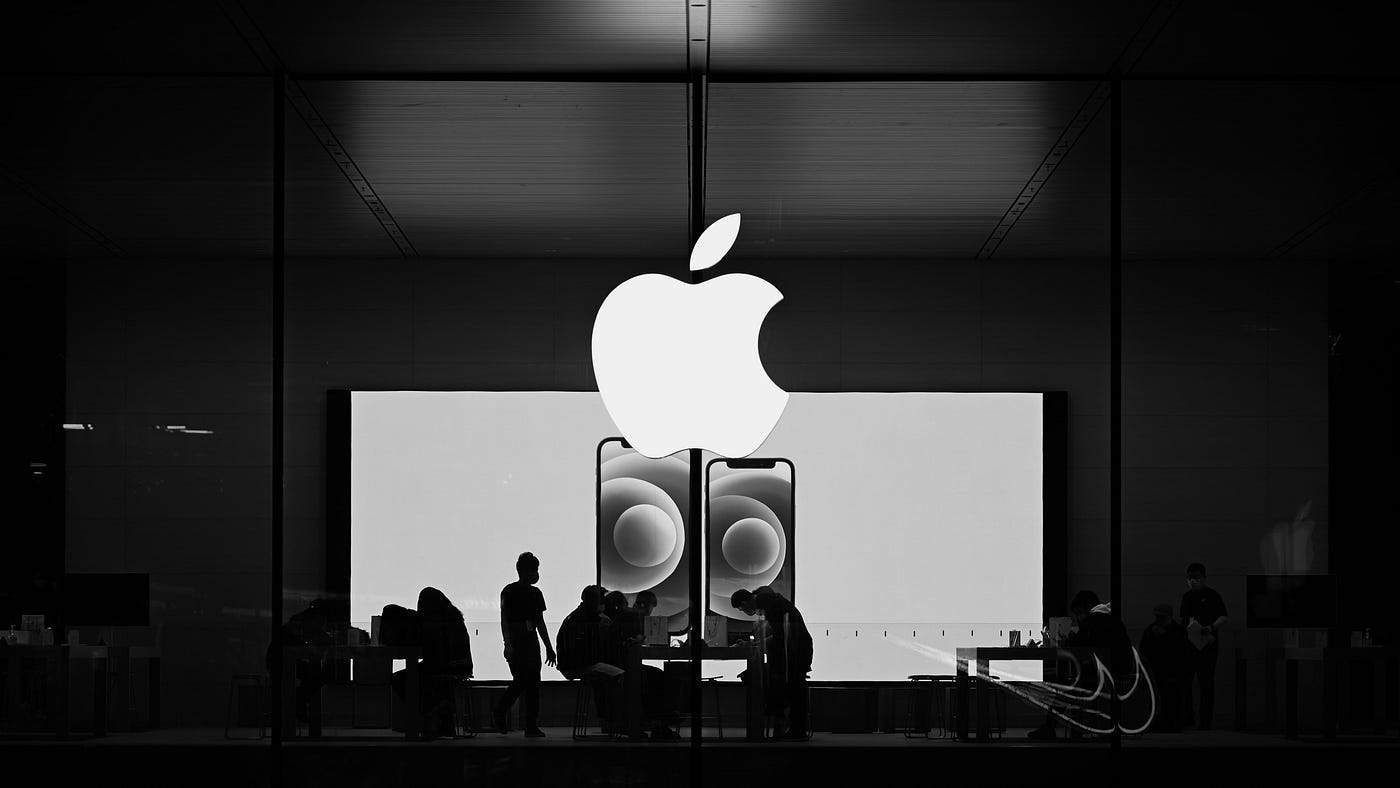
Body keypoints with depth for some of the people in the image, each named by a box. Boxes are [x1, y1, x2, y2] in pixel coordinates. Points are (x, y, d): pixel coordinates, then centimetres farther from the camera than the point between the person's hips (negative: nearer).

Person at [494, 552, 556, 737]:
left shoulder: (535, 593, 14)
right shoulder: (509, 591, -5)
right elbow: (504, 619, -9)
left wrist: (549, 647, 17)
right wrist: (507, 644, -19)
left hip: (531, 642, 6)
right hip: (515, 642, -6)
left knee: (533, 683, 1)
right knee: (521, 680, -12)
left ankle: (531, 726, 3)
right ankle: (500, 711, 8)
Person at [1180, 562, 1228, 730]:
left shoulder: (1212, 595, -3)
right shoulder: (1186, 597, 15)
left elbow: (1223, 618, -9)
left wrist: (1211, 627, -23)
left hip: (1206, 644, -5)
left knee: (1206, 682, -2)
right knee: (1184, 680, 1)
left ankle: (1205, 720, 1)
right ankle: (1186, 716, 11)